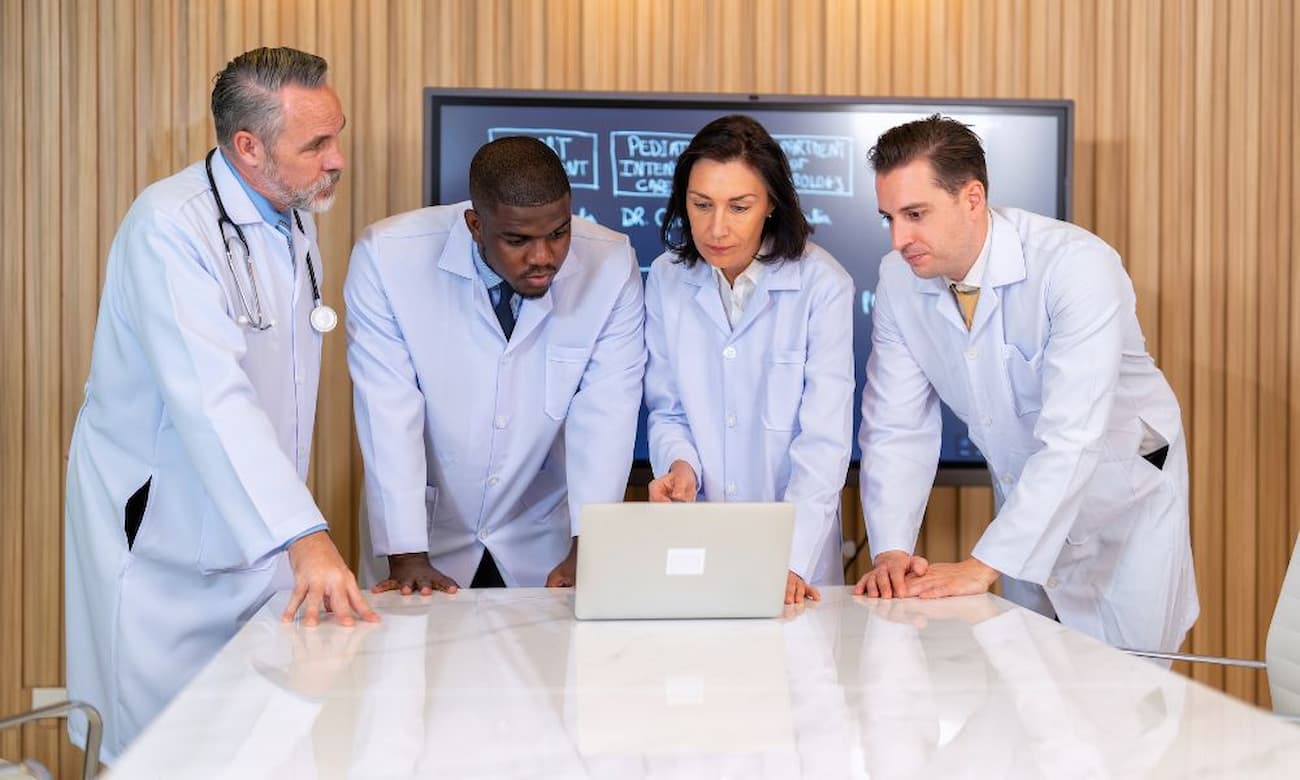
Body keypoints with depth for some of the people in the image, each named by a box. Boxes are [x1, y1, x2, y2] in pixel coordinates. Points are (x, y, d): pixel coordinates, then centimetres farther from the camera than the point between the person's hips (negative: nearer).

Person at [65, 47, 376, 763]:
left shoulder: (297, 222, 6)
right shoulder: (171, 225, -20)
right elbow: (211, 399, -31)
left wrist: (299, 534, 8)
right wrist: (306, 537, -38)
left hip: (259, 535, 7)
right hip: (160, 537, -7)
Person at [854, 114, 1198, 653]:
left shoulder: (1076, 265, -29)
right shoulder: (898, 280, -11)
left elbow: (1071, 438, -35)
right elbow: (896, 428, -9)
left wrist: (983, 566, -39)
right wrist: (891, 552, -24)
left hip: (1123, 494, -4)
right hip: (1027, 502, 5)